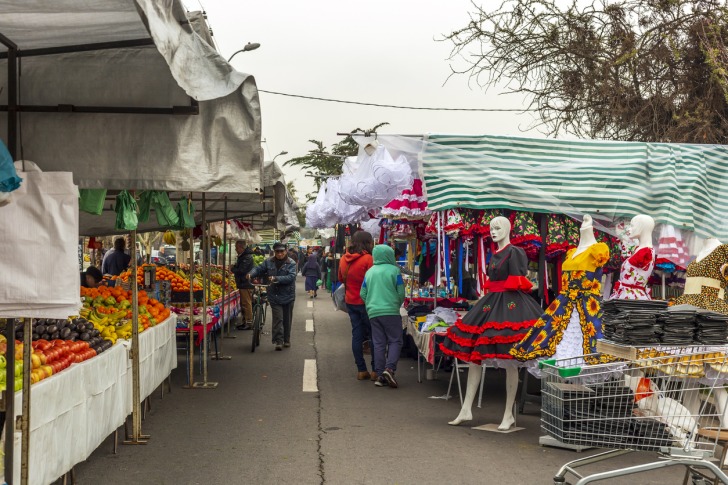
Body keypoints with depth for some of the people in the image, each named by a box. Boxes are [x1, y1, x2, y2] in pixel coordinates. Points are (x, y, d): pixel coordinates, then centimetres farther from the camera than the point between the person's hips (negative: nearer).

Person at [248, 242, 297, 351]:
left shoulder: (291, 263, -8)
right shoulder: (269, 262, 2)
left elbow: (291, 277, -19)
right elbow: (259, 269, 3)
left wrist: (276, 279, -29)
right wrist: (251, 274, -20)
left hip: (287, 296, 0)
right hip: (274, 296, 1)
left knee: (287, 319, 13)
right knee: (278, 319, -8)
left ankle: (286, 340, 28)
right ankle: (279, 341, -7)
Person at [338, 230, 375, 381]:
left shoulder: (344, 258, 3)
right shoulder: (368, 259, -18)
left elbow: (341, 279, 16)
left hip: (350, 302, 6)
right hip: (365, 302, -6)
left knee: (357, 334, 10)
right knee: (374, 335, 5)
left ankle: (361, 370, 12)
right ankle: (375, 370, 7)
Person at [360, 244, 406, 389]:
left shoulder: (369, 272, 10)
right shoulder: (394, 270, -3)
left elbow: (363, 294, 11)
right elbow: (401, 293, -1)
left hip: (373, 312, 4)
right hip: (391, 311, -4)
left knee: (378, 344, 8)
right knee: (395, 341, 3)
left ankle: (380, 375, 7)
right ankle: (389, 368, -16)